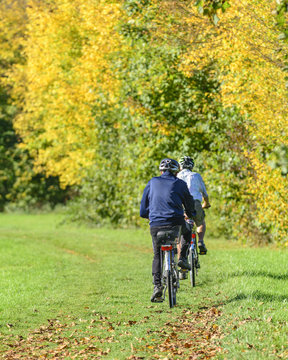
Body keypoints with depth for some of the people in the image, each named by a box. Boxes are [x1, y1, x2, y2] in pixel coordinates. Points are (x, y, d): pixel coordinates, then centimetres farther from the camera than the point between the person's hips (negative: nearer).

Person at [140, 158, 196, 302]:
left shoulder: (152, 182, 13)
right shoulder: (180, 184, 9)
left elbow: (143, 206, 15)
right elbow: (189, 204, 20)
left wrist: (147, 215, 34)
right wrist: (191, 214, 40)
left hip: (155, 224, 1)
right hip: (175, 222, -1)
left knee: (157, 255, 15)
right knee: (187, 230, 33)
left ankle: (157, 285, -2)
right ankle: (183, 258, 17)